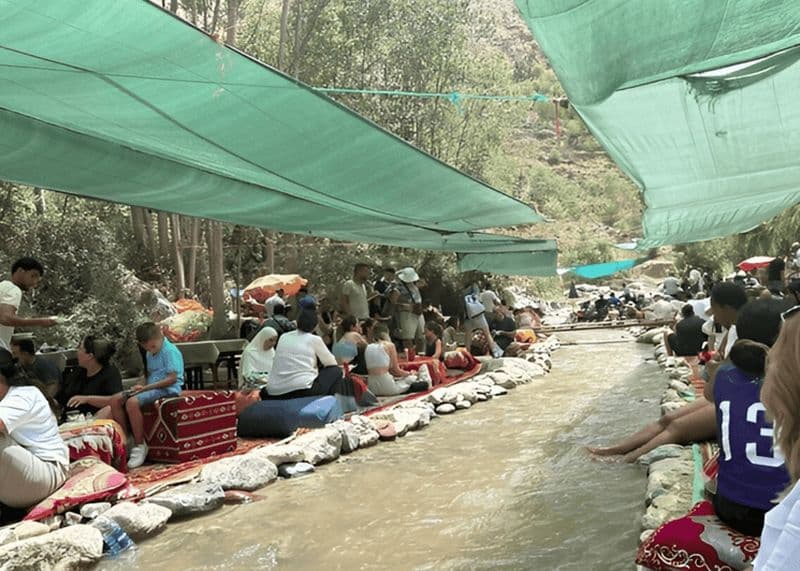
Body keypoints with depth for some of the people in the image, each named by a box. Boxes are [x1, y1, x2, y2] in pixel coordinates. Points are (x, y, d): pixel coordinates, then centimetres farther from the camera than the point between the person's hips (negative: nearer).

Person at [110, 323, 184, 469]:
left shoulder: (170, 351, -12)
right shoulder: (149, 354, 17)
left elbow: (172, 378, -19)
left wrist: (146, 387, -19)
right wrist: (142, 386, 0)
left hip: (167, 389, -9)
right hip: (152, 388, 9)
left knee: (132, 402, -31)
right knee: (115, 400, -5)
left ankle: (140, 446, -18)